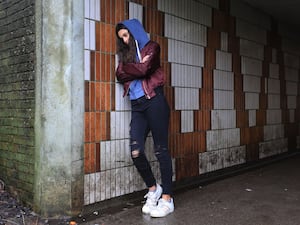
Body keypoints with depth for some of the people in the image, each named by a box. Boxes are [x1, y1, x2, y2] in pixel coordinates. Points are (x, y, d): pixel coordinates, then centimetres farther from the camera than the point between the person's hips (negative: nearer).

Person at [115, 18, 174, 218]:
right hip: (137, 105, 6)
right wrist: (137, 67, -4)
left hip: (154, 101, -5)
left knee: (161, 150, -4)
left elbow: (144, 69, -11)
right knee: (136, 152, -4)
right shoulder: (127, 53, 23)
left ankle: (167, 199, 3)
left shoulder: (151, 47, 6)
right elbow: (120, 75, 6)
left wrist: (127, 67, 5)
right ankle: (153, 188, 18)